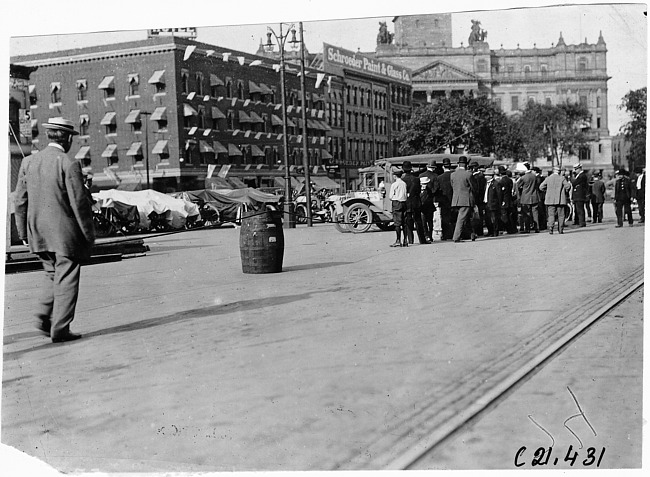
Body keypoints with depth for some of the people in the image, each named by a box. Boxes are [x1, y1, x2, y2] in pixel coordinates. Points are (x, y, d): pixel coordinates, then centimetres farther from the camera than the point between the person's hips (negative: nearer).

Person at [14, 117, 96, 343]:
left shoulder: (28, 162, 4)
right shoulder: (69, 164, -14)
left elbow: (20, 201, 7)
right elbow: (79, 203, -13)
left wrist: (23, 232, 14)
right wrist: (89, 233, -4)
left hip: (38, 231, 6)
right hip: (65, 232, -6)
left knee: (52, 274, 22)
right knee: (66, 279, 3)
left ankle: (44, 316, 9)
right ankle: (60, 330, 6)